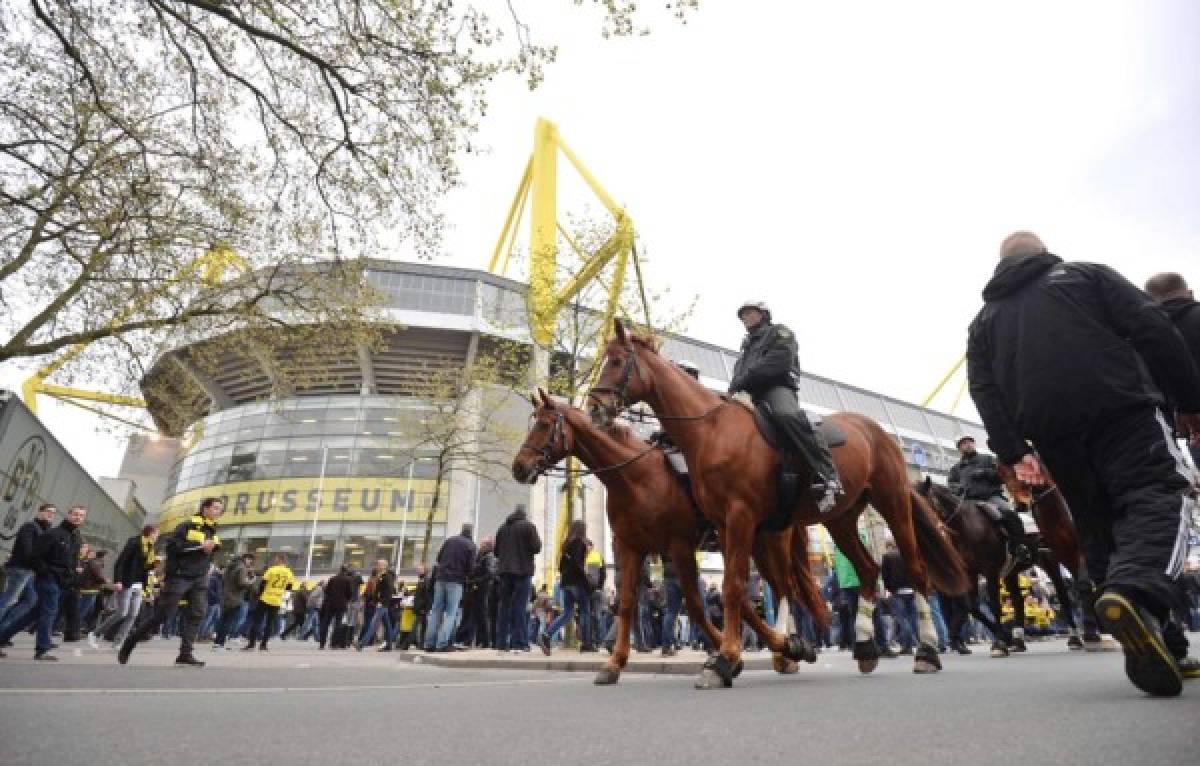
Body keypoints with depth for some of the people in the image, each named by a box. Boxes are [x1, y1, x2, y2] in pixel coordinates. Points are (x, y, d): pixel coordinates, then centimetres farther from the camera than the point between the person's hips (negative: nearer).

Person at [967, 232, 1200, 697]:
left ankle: (1151, 644, 9)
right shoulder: (1086, 274, 16)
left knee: (1100, 526, 11)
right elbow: (1152, 328, 4)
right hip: (1118, 410, -2)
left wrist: (1013, 451, 2)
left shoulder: (985, 318, 21)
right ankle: (1136, 593, -34)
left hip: (1052, 432, 3)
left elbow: (983, 389, 7)